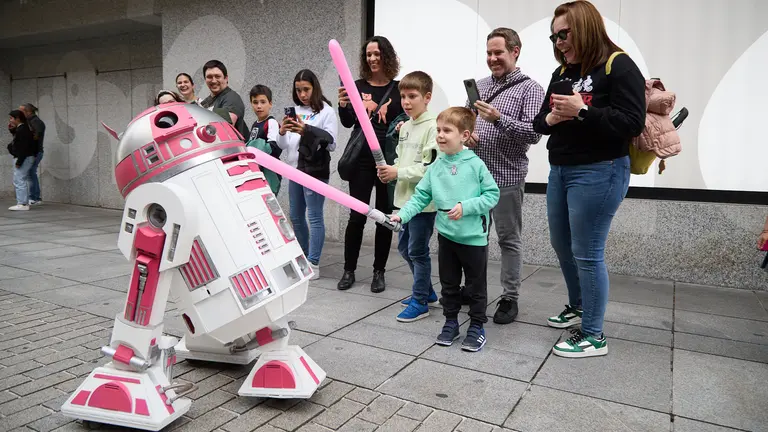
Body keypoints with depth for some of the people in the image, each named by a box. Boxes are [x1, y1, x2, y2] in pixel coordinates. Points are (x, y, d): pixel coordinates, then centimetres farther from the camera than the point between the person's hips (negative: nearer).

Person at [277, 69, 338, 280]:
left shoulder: (326, 111, -3)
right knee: (296, 217, 13)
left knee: (314, 217, -5)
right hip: (294, 170, 7)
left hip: (315, 171, -6)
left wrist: (307, 131, -21)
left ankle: (313, 265, 0)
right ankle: (304, 259, 28)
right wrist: (282, 132, -10)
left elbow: (331, 143, -10)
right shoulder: (294, 111, 12)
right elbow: (283, 146, 11)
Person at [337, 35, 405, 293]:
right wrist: (343, 105, -19)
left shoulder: (399, 88, 2)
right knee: (357, 216, 0)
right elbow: (348, 123, 0)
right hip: (362, 159, 1)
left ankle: (379, 272, 18)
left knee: (385, 216, 6)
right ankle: (349, 270, 15)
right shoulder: (358, 86, 5)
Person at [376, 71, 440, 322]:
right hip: (406, 198, 9)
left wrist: (397, 172, -19)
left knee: (418, 251, 0)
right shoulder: (405, 127, 12)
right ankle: (426, 291, 34)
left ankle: (420, 302, 15)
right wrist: (390, 171, 0)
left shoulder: (433, 127, -14)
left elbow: (432, 168, -21)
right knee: (404, 247, 17)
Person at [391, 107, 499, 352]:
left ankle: (477, 326, 24)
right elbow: (420, 197, 2)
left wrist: (465, 207, -21)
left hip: (474, 236, -4)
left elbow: (492, 195, -10)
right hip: (446, 235, 4)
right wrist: (402, 215, -11)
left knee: (476, 285, 10)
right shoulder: (435, 167, 1)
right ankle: (450, 322, 31)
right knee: (449, 284, 16)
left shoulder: (475, 165, -11)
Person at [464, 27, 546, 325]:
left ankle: (510, 298, 16)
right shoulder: (480, 86, 13)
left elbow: (534, 133, -13)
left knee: (509, 239, 4)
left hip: (507, 176, -5)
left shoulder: (530, 89, -4)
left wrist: (499, 119, -23)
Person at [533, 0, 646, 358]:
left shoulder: (618, 66, -10)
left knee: (587, 253, -3)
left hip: (598, 173, -8)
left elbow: (632, 123, -19)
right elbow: (540, 121, 14)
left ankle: (594, 336, 11)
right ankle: (578, 306, 40)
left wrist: (582, 111, -26)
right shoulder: (562, 71, 13)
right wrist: (549, 119, -8)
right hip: (560, 170, 9)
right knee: (561, 245, 18)